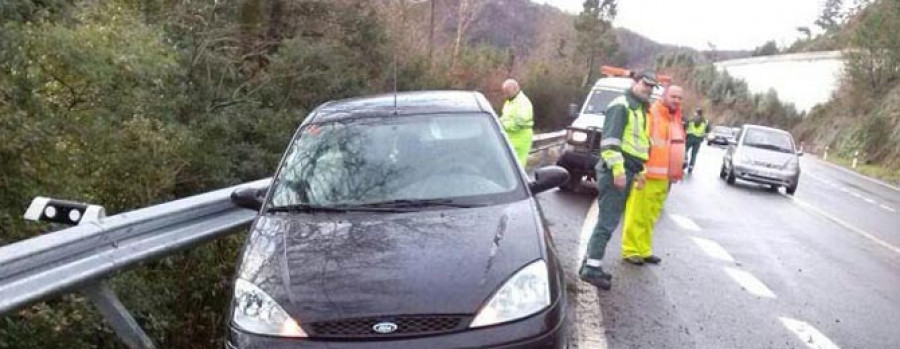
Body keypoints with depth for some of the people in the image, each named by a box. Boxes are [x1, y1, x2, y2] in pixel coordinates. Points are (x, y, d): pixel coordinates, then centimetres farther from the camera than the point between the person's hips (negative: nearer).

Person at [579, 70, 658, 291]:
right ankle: (592, 268, -8)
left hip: (626, 171, 10)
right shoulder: (621, 105, -9)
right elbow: (610, 139, -19)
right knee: (608, 221, -11)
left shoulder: (640, 109, 22)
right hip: (615, 171, -10)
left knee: (609, 219, 12)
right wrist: (617, 168, -24)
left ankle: (590, 262, 19)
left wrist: (638, 171, 26)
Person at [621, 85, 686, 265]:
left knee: (650, 217, 14)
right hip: (646, 175, -8)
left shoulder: (677, 119, 18)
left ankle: (644, 250, 21)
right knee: (637, 215, -4)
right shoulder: (651, 114, -10)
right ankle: (630, 250, 4)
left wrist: (677, 171, 24)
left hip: (663, 178, 8)